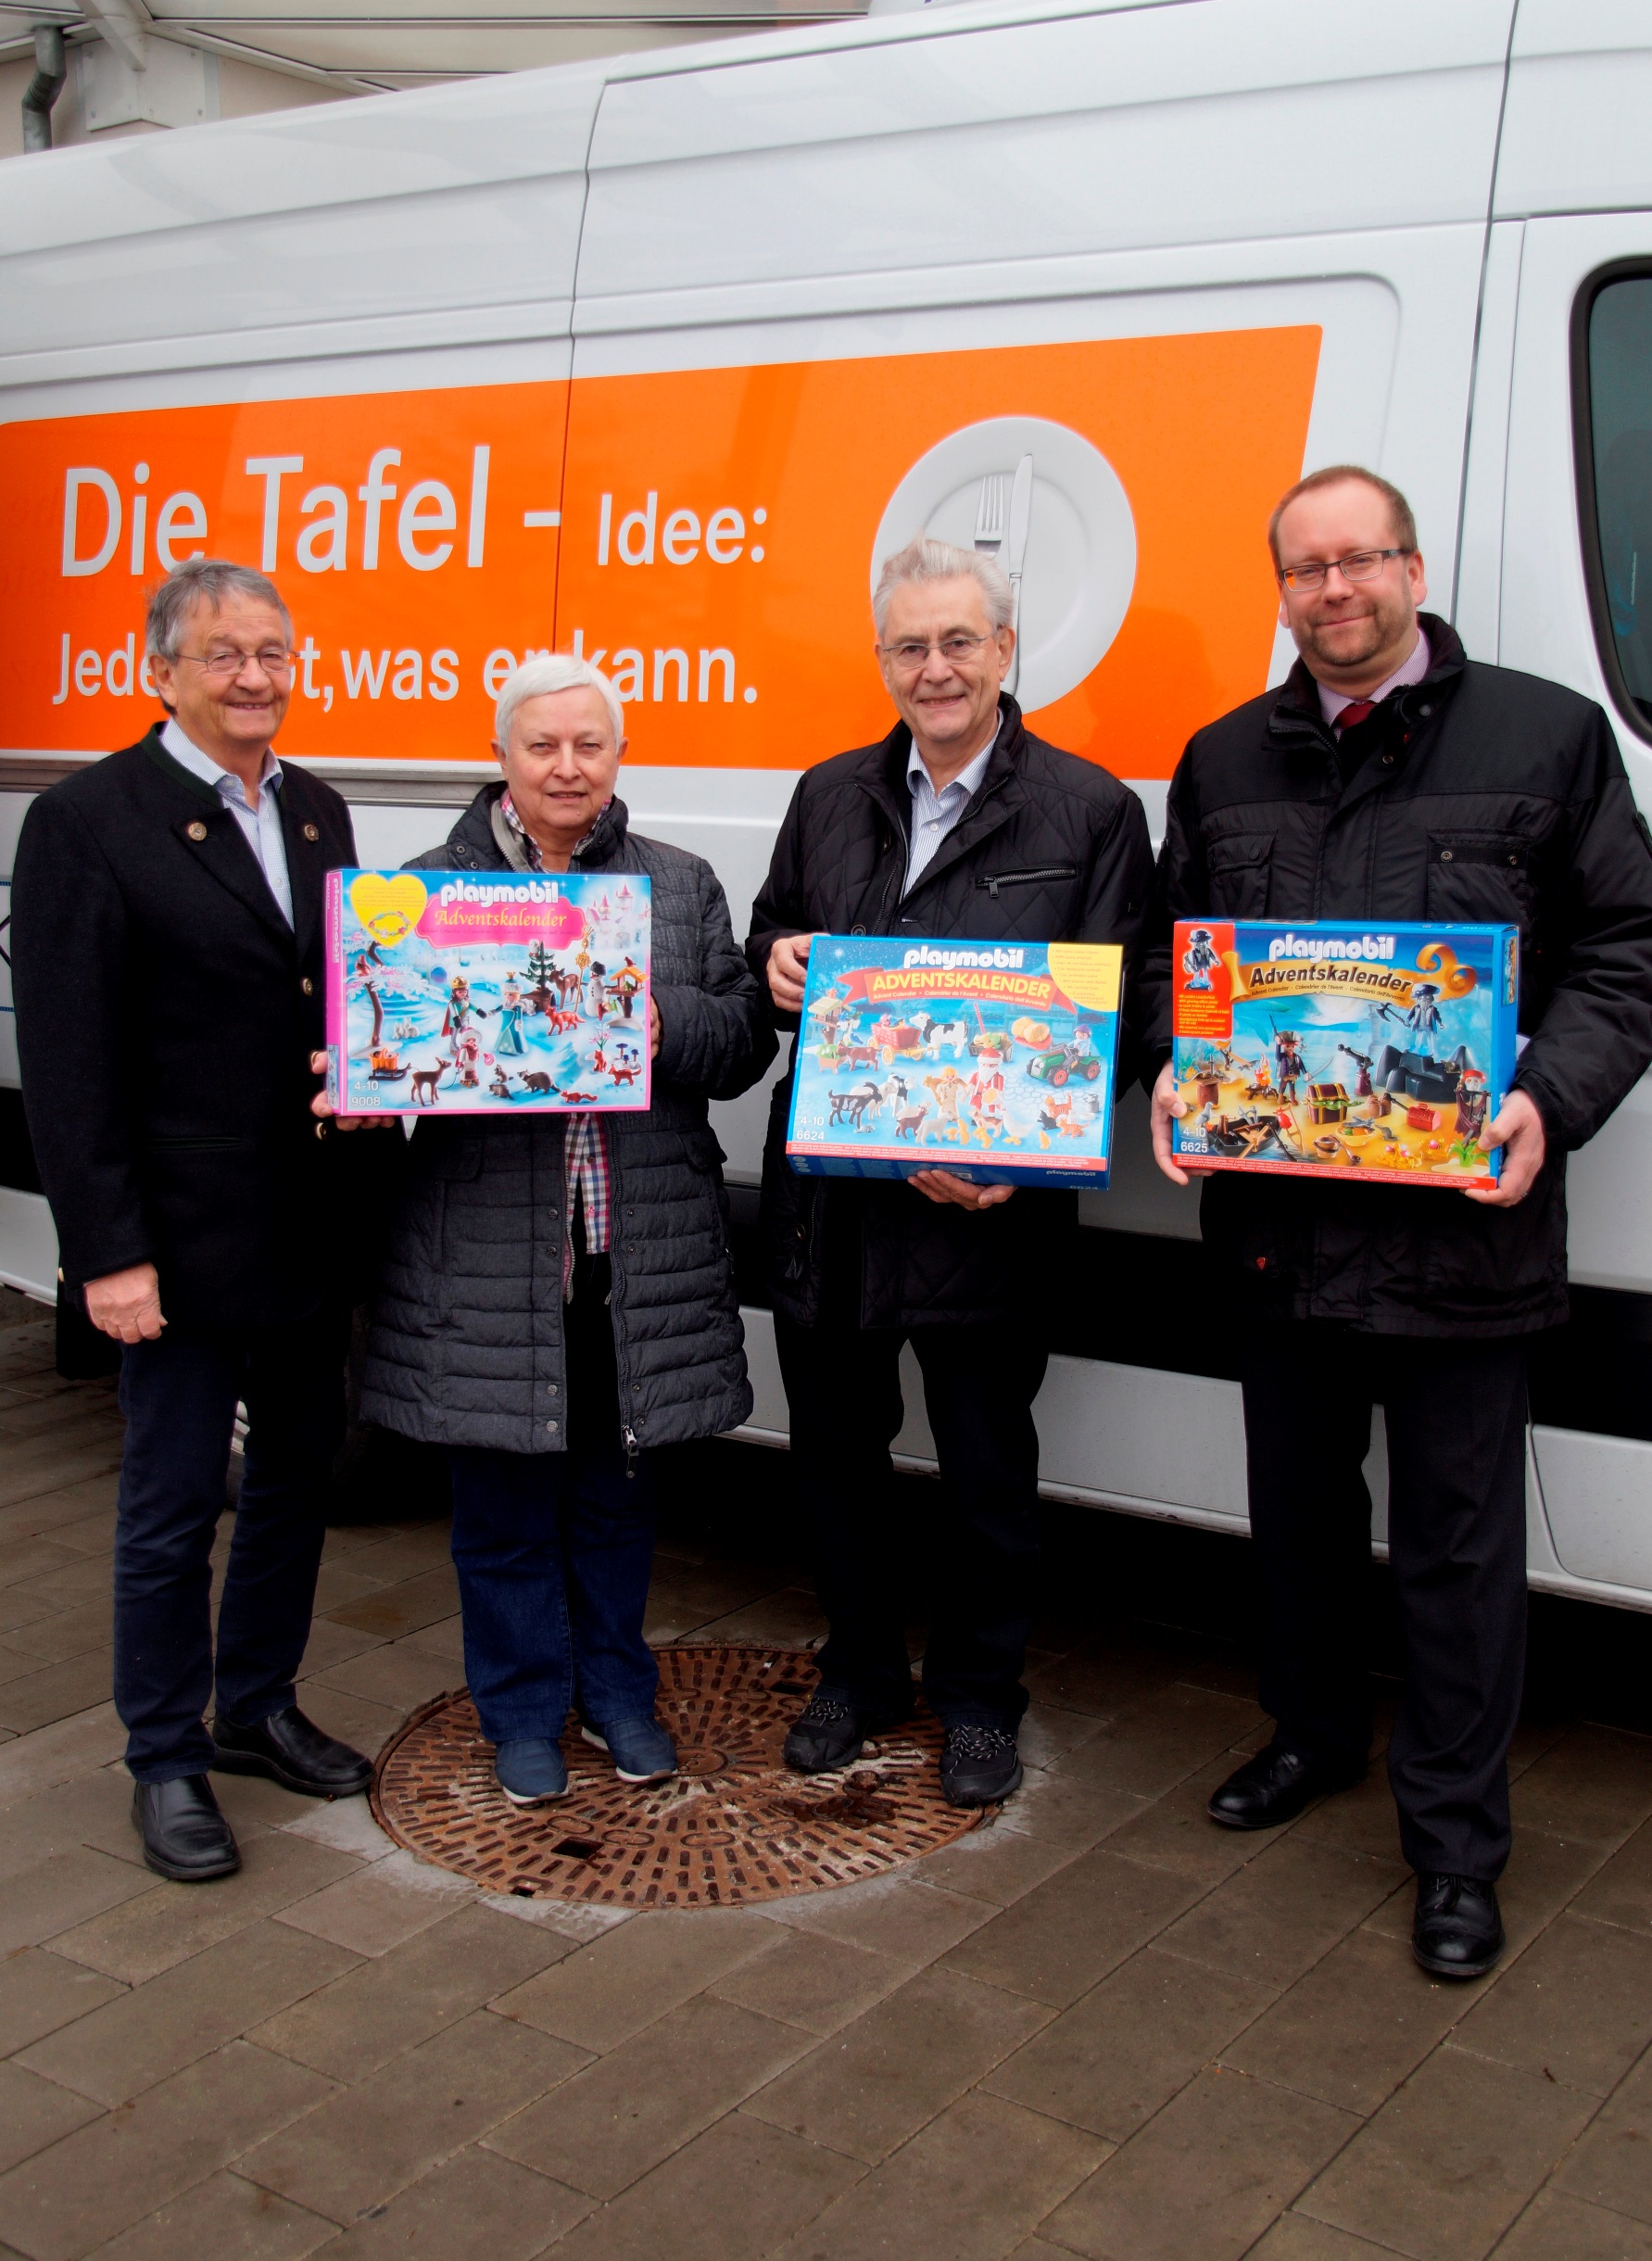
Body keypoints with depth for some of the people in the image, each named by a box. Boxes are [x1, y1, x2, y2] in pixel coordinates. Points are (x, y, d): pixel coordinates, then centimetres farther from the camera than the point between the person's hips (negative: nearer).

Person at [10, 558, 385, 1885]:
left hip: (314, 1227, 7)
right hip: (185, 1236, -6)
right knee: (175, 1506, 6)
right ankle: (167, 1761, 23)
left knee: (298, 1475, 17)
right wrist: (109, 1253, -16)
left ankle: (258, 1708, 36)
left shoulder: (318, 811, 9)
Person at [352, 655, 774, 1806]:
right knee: (506, 1493, 8)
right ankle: (524, 1709, 26)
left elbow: (744, 1043, 3)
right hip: (488, 1257, -1)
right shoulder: (427, 888, 3)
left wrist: (663, 1024, -16)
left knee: (622, 1483, 14)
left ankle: (616, 1687, 33)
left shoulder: (684, 885, 9)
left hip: (643, 1251, 2)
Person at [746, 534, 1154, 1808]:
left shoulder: (1090, 814, -4)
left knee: (988, 1466, 9)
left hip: (989, 1209, -4)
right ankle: (860, 1672, 37)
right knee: (835, 1448, 16)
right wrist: (777, 962, -5)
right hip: (826, 1194, 4)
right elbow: (775, 934, 22)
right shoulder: (830, 798, 10)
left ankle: (978, 1701, 30)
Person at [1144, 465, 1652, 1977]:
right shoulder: (1225, 761, 11)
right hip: (1278, 1213, 4)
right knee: (1298, 1501, 20)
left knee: (1458, 1537, 5)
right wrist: (1175, 1070, -5)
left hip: (1461, 1220, -4)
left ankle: (1457, 1847, 20)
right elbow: (1166, 950, 15)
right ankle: (1315, 1734, 43)